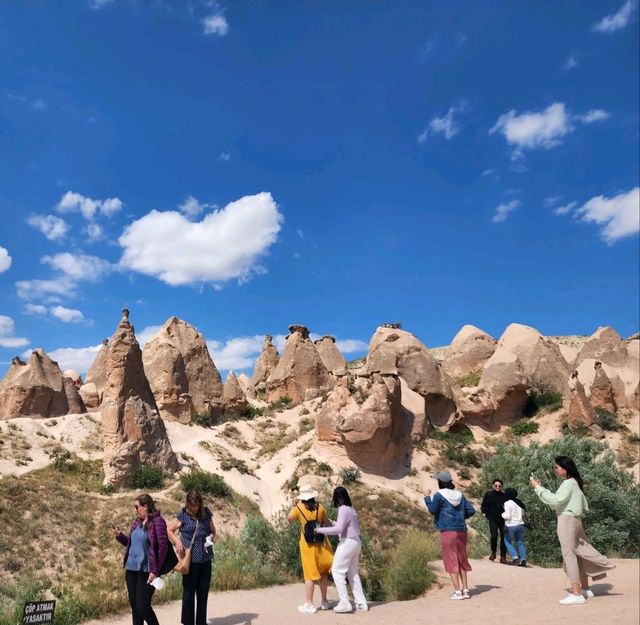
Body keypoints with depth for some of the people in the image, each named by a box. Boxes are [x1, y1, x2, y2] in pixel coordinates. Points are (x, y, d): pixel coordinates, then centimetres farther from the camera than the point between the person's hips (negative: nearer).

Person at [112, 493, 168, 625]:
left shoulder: (157, 521, -13)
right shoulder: (136, 521, 10)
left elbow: (163, 547, -15)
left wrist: (155, 571, -17)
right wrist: (119, 535, 2)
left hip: (146, 571, -7)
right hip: (131, 569, 7)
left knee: (143, 606, -6)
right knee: (134, 605, 12)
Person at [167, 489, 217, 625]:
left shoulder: (206, 514, 2)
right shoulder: (182, 515, -7)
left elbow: (213, 531, 14)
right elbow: (169, 530, 1)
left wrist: (211, 537, -8)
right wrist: (177, 541, -16)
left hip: (206, 559, 3)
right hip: (190, 560, -3)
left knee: (203, 592, 12)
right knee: (188, 592, 5)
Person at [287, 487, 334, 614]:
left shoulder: (299, 508, -10)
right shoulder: (320, 507, -4)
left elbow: (289, 519, 5)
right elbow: (327, 524, 4)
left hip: (308, 544, -3)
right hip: (321, 543, 3)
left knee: (310, 575, 3)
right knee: (322, 573, 16)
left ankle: (309, 605, 7)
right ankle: (324, 602, 25)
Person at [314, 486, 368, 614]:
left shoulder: (343, 509, -16)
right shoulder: (351, 508, 12)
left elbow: (338, 529, -24)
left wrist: (320, 530, -19)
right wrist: (330, 522, 26)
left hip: (347, 543, -9)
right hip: (356, 542, 9)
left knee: (337, 571, 0)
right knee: (353, 573, 16)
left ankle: (344, 603, 0)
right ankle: (361, 603, 16)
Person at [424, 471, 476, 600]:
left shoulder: (439, 495, -10)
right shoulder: (460, 495, 8)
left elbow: (433, 510, -5)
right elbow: (471, 510, 5)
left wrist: (427, 497, 5)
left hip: (448, 531, -6)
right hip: (461, 531, 6)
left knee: (451, 561, 1)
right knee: (461, 560, 15)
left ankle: (457, 591, 0)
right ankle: (465, 589, 18)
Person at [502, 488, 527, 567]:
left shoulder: (507, 503, -12)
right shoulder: (519, 502, 9)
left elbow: (507, 516, -16)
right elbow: (522, 514, 18)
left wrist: (502, 514, 2)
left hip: (511, 525, -6)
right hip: (520, 524, 6)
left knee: (507, 542, 9)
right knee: (520, 543, 13)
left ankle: (515, 558, -3)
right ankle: (523, 559, 4)